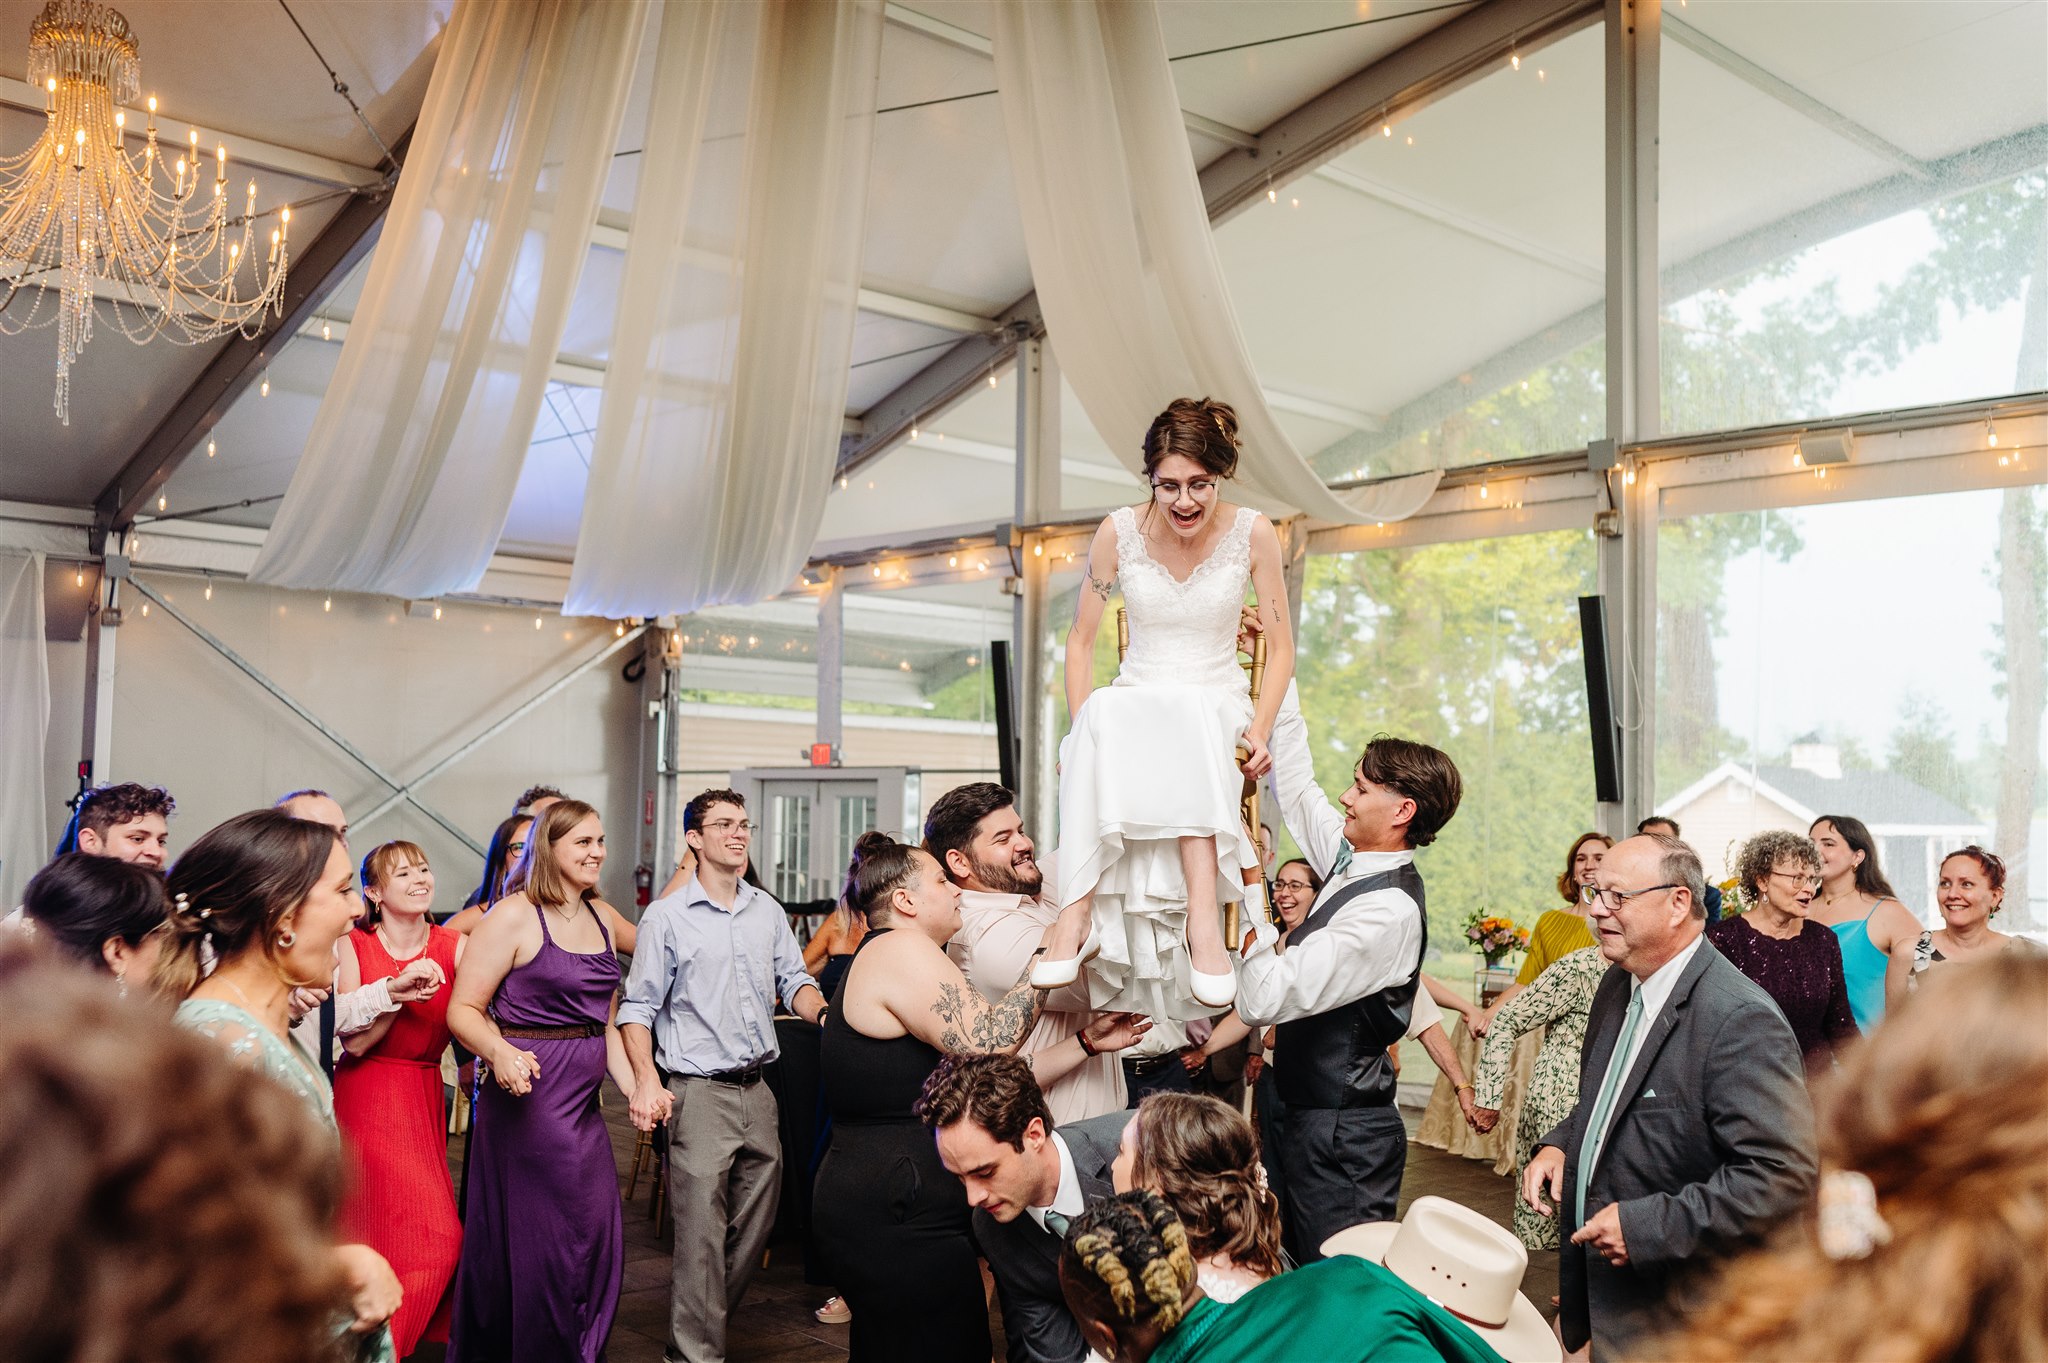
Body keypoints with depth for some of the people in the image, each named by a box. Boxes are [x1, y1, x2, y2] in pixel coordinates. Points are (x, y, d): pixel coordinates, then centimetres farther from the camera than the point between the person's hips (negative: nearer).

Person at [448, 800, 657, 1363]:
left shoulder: (597, 918, 12)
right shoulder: (514, 916, -8)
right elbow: (464, 1009, -12)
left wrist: (634, 1089, 7)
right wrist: (500, 1052, -31)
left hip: (585, 1104, 7)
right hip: (530, 1093, -7)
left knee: (597, 1241, 10)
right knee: (538, 1241, -1)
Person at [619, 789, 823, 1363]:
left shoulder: (767, 911, 10)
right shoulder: (666, 918, -3)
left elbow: (794, 979, 11)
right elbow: (638, 1007, -4)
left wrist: (824, 1014, -10)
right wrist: (646, 1079, -16)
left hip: (758, 1090, 5)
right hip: (699, 1093, -5)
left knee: (755, 1226, 13)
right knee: (701, 1234, -6)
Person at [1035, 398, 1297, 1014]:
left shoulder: (1252, 533, -3)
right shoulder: (1119, 532, -3)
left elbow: (1280, 647, 2)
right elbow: (1081, 638, 4)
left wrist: (1258, 730, -14)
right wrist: (1084, 727, -12)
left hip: (1217, 706, 0)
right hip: (1133, 703, 1)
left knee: (1186, 721, -38)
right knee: (1102, 720, -37)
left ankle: (1201, 915, -47)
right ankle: (1079, 910, -43)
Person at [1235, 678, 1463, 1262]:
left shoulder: (1388, 911, -24)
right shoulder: (1356, 864, 2)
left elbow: (1263, 1001, -27)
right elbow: (1295, 781, 12)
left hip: (1342, 1136, -9)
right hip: (1315, 1119, 9)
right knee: (1306, 1276, 18)